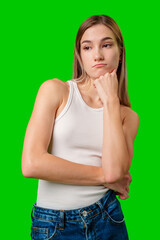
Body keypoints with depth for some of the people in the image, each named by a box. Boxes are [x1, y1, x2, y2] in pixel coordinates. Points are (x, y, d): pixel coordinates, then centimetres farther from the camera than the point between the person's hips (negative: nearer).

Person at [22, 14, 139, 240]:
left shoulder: (128, 116, 2)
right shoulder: (55, 90, -7)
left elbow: (115, 171, -17)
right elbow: (31, 164, -18)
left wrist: (110, 100, -11)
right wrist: (104, 176, -12)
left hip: (106, 220, 3)